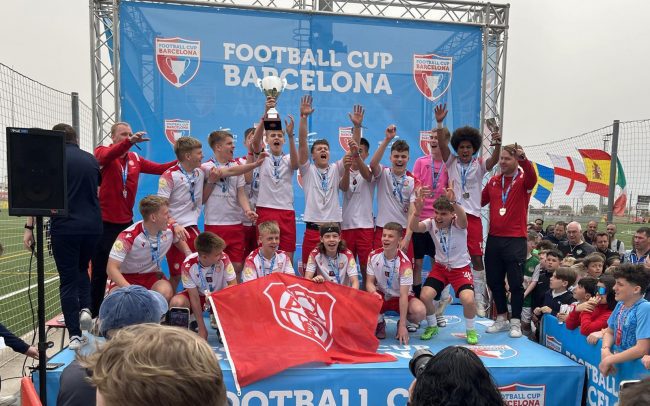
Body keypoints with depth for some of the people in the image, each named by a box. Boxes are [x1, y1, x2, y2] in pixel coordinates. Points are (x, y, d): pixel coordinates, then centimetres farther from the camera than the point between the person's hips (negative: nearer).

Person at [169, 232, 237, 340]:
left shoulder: (223, 259, -26)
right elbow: (194, 297, -21)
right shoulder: (188, 265, -27)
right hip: (198, 295, 0)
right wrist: (202, 329, -20)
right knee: (176, 303, -31)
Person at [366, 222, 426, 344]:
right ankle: (379, 323, 3)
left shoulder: (404, 262, -24)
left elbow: (403, 295, -26)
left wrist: (402, 325, -28)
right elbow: (369, 282, -8)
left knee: (420, 311, -33)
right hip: (381, 295, 2)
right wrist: (374, 293, -34)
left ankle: (403, 324, 5)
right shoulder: (373, 256, -13)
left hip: (399, 297, -2)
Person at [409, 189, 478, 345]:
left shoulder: (457, 224, -20)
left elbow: (463, 218, -46)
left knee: (468, 299, -23)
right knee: (425, 296, -15)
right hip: (440, 266, 3)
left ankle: (470, 330, 9)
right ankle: (432, 326, 15)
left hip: (461, 267, -2)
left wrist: (454, 203, -67)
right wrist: (417, 210, -53)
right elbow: (414, 227, -32)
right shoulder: (431, 223, -13)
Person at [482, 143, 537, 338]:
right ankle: (501, 319, 27)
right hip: (494, 238, 4)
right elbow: (480, 201, 11)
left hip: (515, 240, -4)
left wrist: (523, 159, -44)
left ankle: (515, 322, 16)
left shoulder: (523, 180, -3)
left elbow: (532, 177, -25)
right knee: (494, 281, 11)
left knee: (516, 283, 1)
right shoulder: (493, 181, 10)